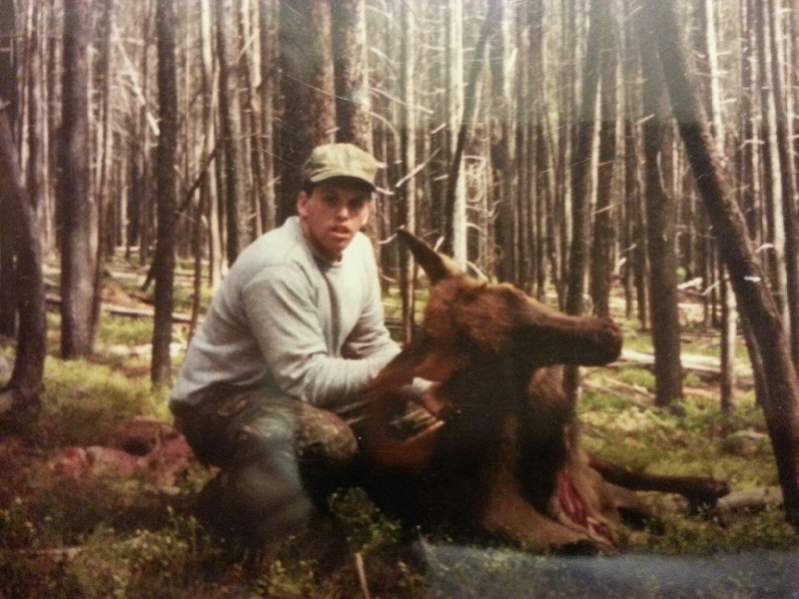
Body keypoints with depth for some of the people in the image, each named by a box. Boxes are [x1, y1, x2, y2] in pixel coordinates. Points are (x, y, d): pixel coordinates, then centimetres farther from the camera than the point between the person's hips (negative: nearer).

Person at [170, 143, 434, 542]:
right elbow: (306, 379, -29)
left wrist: (429, 387, -7)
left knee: (404, 409, 2)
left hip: (292, 393, 9)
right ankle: (229, 498, -8)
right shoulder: (278, 268, -26)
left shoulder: (357, 250, 0)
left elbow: (372, 345, 8)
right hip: (219, 403, -9)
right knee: (333, 442, -35)